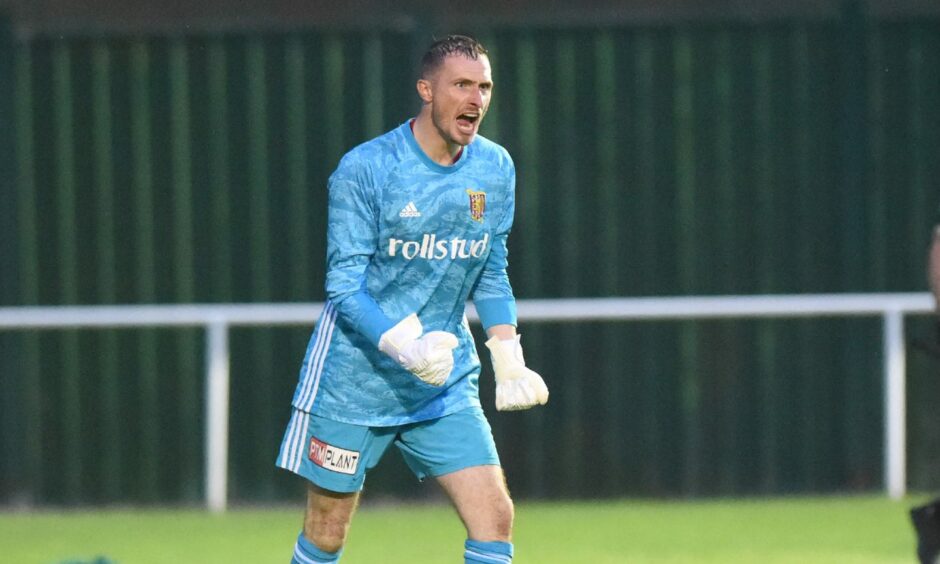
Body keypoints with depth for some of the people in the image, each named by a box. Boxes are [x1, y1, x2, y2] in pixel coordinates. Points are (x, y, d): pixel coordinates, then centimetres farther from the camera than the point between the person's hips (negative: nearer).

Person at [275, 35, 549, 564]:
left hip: (448, 390, 4)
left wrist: (510, 361, 2)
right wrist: (404, 347, -31)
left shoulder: (496, 169, 2)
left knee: (495, 517, -12)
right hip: (355, 378, -4)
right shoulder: (365, 169, -14)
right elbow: (345, 288, -16)